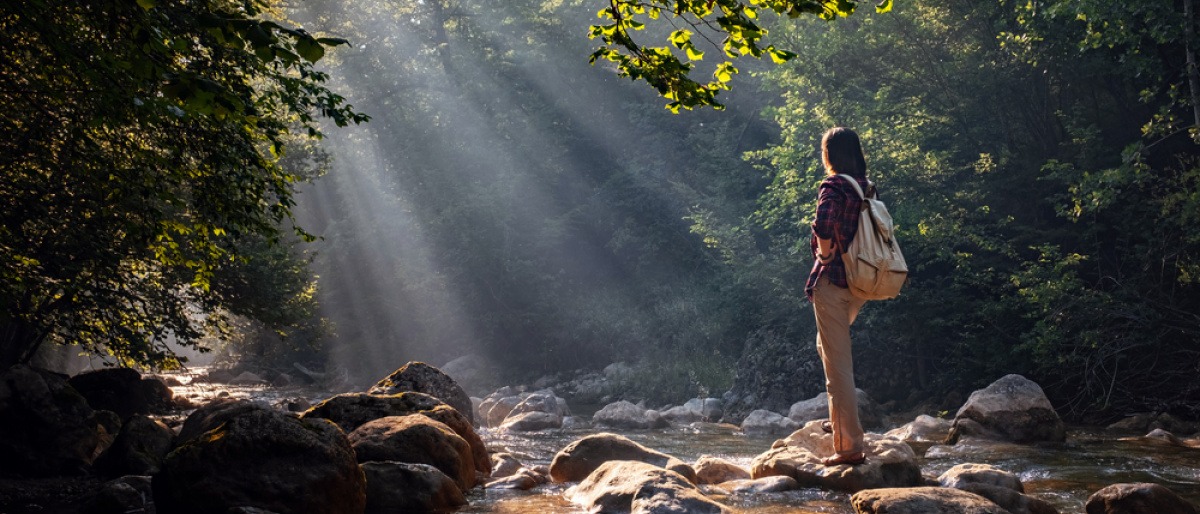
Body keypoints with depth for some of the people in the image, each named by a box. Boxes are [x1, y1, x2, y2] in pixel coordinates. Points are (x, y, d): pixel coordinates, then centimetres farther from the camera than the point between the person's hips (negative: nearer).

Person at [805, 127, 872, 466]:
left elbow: (824, 225, -31)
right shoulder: (867, 188, 9)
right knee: (829, 347, 29)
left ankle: (850, 446, -3)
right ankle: (840, 419, 30)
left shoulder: (833, 187, -14)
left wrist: (825, 254, -13)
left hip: (832, 282, -8)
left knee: (838, 365, -4)